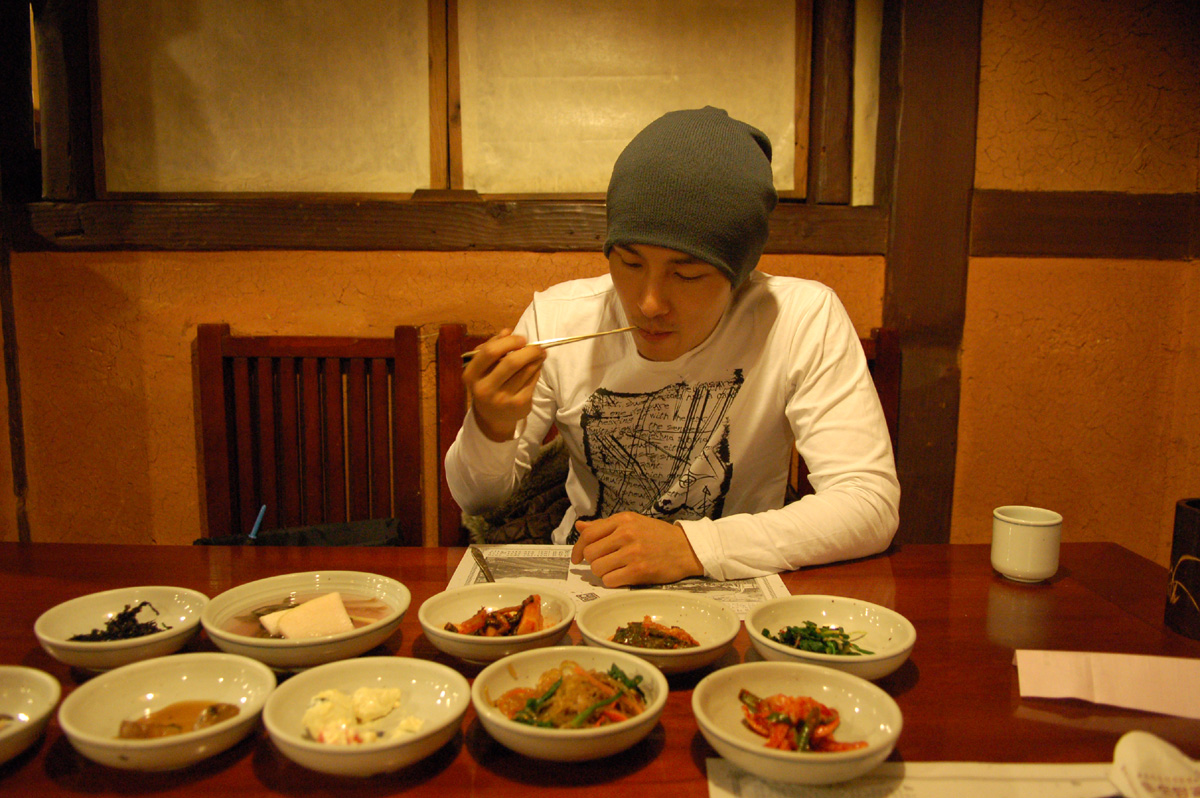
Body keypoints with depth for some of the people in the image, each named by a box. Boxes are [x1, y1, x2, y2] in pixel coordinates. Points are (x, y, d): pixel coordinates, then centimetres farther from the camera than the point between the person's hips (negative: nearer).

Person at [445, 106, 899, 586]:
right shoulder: (556, 319, -12)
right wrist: (491, 428, -25)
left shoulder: (804, 320, -18)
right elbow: (478, 499, -1)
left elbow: (872, 503, -21)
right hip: (583, 582, 2)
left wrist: (692, 545, -31)